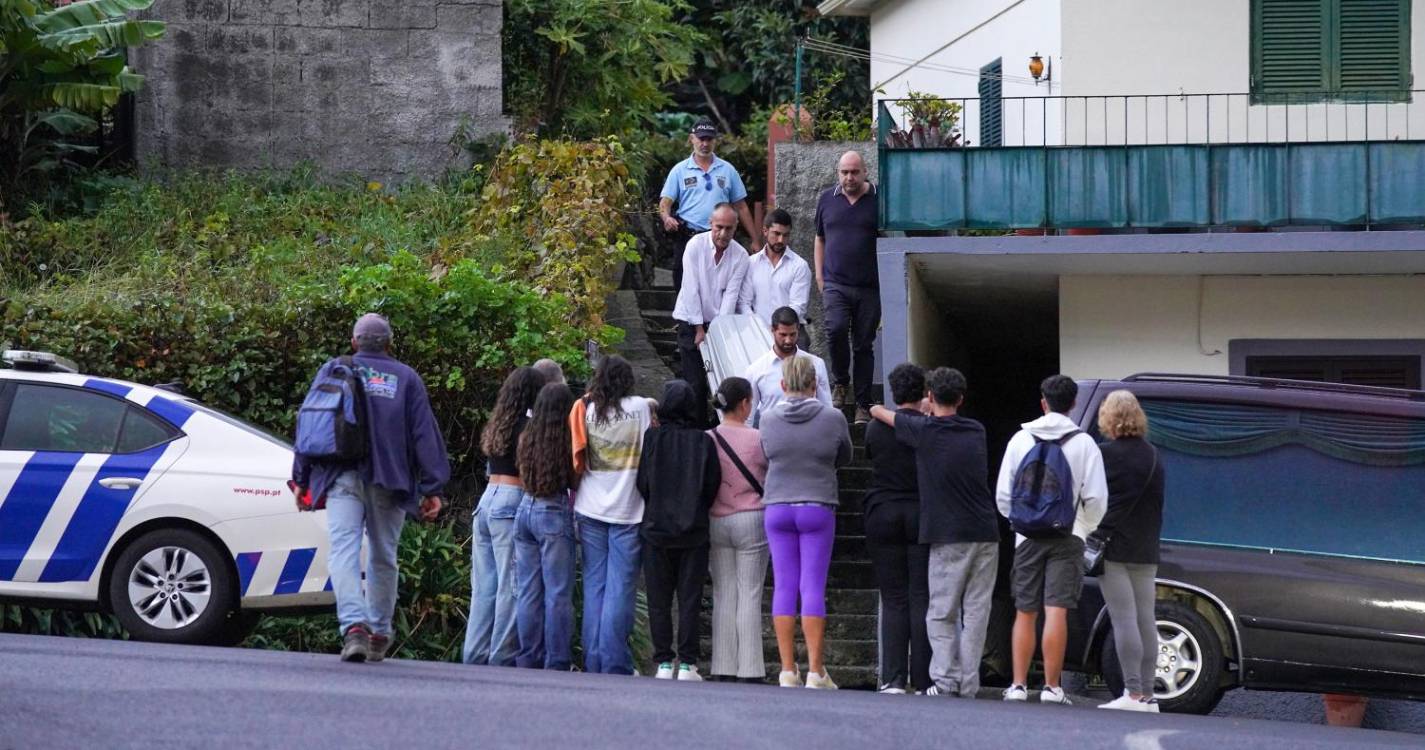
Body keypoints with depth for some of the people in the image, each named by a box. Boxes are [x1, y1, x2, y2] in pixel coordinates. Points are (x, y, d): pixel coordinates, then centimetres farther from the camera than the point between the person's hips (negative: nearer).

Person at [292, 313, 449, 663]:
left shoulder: (332, 371, 10)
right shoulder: (406, 378, 12)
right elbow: (425, 434, 6)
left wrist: (302, 479, 8)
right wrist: (433, 489, 4)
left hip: (343, 477, -2)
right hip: (389, 482, 2)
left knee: (343, 550, -12)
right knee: (382, 557, 12)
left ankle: (354, 625, -31)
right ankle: (379, 635, 19)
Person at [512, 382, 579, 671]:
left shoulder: (527, 438, 3)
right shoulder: (567, 441, -11)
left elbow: (523, 476, 11)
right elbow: (576, 480, -5)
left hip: (526, 510, 5)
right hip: (555, 513, -5)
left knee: (528, 591, 9)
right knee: (558, 593, 0)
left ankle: (528, 659, 12)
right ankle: (556, 662, -1)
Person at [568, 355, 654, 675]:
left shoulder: (584, 409, 2)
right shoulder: (640, 407, -4)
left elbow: (575, 460, 4)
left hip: (590, 509, 3)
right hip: (628, 510, -3)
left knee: (594, 586, 9)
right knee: (621, 588, -1)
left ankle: (593, 663, 7)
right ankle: (614, 664, -6)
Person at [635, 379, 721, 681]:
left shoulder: (652, 437, -6)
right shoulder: (704, 442, -4)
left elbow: (642, 483, -5)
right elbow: (713, 486, -1)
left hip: (656, 529, 0)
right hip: (694, 532, 0)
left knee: (659, 601, 6)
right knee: (689, 599, 4)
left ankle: (664, 663, 4)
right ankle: (687, 665, 1)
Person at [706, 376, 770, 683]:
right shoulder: (757, 439, -9)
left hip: (716, 522, 3)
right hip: (751, 520, -3)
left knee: (723, 595, 7)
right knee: (750, 595, 0)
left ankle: (724, 668, 6)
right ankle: (749, 669, -1)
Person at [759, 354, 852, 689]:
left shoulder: (769, 420, -2)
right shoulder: (832, 418, -6)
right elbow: (844, 458, 10)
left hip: (778, 508, 2)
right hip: (818, 508, -2)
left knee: (783, 587, 4)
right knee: (813, 587, -2)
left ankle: (788, 670, 2)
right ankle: (815, 671, -4)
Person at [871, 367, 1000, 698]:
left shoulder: (925, 430, -3)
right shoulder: (976, 431, 10)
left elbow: (878, 411, 12)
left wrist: (878, 410, 32)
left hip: (949, 536, -4)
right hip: (986, 532, 4)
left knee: (942, 612, 2)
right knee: (976, 611, 4)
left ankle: (945, 678, -8)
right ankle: (968, 683, 1)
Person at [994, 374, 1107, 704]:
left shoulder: (1021, 439, 4)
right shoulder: (1083, 443, -1)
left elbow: (1003, 493, 4)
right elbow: (1096, 497, -4)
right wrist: (1086, 526, 14)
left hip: (1028, 536, 2)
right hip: (1068, 535, -2)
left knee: (1025, 613, 9)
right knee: (1056, 612, -7)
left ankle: (1018, 685, 5)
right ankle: (1051, 687, -10)